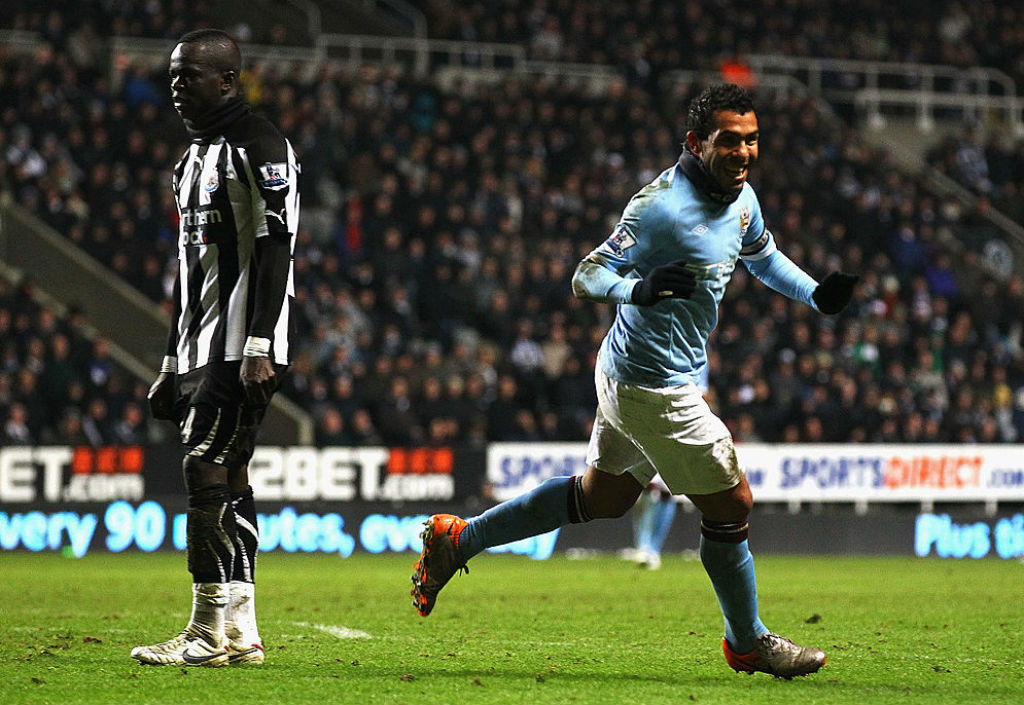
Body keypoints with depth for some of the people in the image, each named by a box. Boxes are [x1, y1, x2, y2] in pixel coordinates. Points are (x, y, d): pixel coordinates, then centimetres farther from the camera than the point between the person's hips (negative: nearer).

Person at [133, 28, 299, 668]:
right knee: (227, 480, 8)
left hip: (244, 344, -10)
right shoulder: (197, 158, 20)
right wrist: (172, 365, 23)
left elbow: (274, 252, -17)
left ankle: (209, 633, -12)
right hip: (202, 346, 10)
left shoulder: (260, 147, -10)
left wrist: (259, 348, -24)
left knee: (207, 471, -13)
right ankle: (241, 633, 9)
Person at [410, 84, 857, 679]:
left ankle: (458, 539, 29)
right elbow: (586, 278, -20)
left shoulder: (742, 198, 4)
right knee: (731, 504, -2)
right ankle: (748, 642, 17)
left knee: (601, 497, 22)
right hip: (654, 384, -10)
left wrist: (816, 294, 9)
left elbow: (763, 256, 25)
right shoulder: (661, 205, -23)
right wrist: (640, 287, -39)